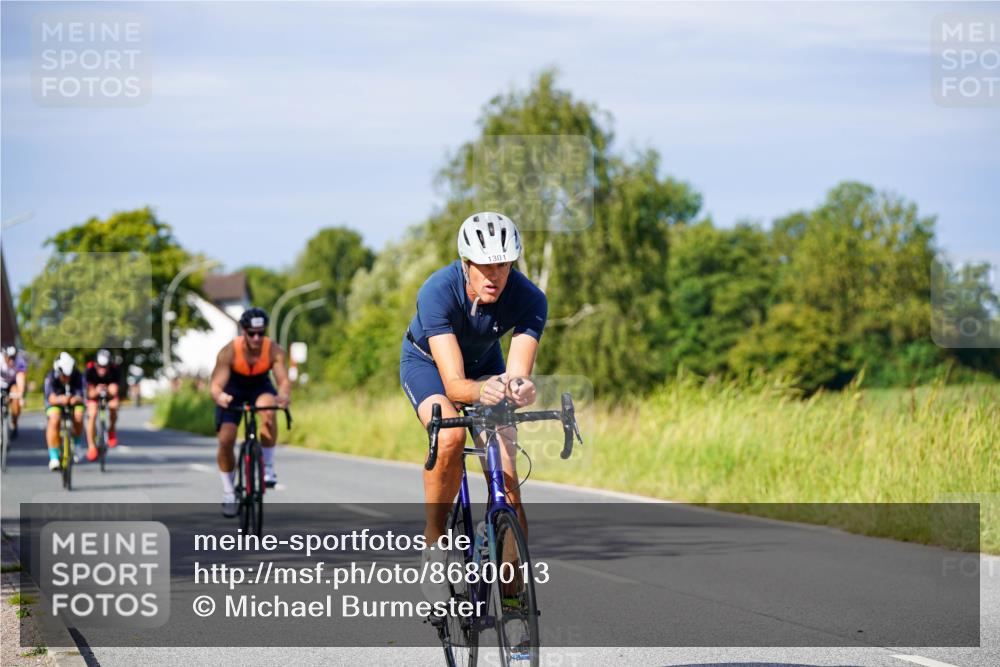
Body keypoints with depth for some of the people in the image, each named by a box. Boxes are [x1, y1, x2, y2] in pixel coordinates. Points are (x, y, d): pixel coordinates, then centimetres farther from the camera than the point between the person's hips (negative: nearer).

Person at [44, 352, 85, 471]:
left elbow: (81, 396, -33)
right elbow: (51, 398, -40)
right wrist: (60, 399, -63)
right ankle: (53, 458, -26)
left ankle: (76, 444, 1)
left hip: (73, 401, 1)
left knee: (78, 417, -30)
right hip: (56, 401, -1)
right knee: (54, 420, -31)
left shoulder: (78, 377, -27)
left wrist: (77, 399, -58)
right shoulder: (51, 378, -29)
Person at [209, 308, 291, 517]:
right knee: (226, 440, -12)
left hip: (260, 386, 0)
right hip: (233, 389, 0)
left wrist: (284, 395, -59)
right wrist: (219, 396, -59)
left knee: (268, 409, -35)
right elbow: (216, 384, -35)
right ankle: (228, 491, 10)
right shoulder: (229, 352, -31)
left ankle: (268, 468, -22)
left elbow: (284, 380, -36)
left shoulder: (274, 351, -28)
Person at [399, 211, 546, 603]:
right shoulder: (438, 291, -37)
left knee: (505, 475, -12)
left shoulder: (529, 299, -31)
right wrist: (481, 391, -66)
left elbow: (517, 373, -38)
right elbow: (454, 383, -44)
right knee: (449, 438, -34)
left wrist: (519, 388, -63)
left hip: (485, 364, 3)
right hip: (427, 361, -3)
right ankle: (433, 545, -15)